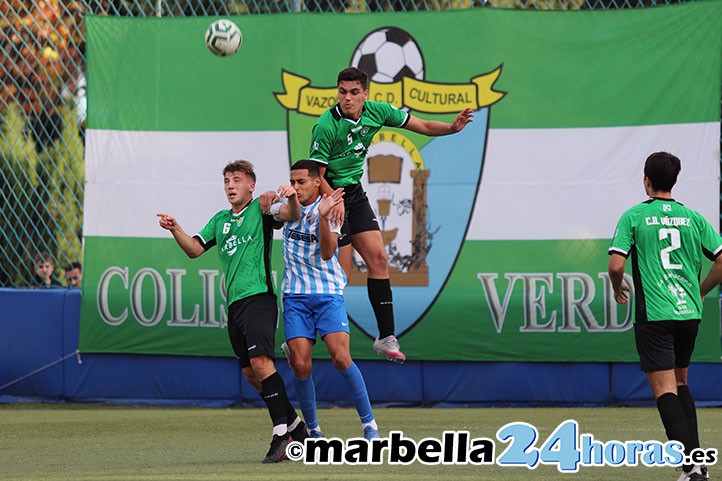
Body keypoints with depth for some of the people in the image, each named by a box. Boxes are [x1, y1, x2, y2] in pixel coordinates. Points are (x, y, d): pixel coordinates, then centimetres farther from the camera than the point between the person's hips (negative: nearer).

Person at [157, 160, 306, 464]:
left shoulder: (260, 209, 2)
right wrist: (175, 229, 2)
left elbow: (292, 215, -14)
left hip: (258, 297, -8)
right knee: (251, 373, 9)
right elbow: (194, 249, 20)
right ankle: (296, 426, 22)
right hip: (234, 303, 8)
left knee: (260, 362, -22)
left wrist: (291, 198, -35)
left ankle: (281, 433, -24)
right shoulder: (221, 220, 21)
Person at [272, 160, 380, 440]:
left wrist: (323, 217, -28)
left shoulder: (330, 210, -3)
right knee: (301, 366, -9)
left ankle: (369, 424, -8)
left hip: (328, 293, -3)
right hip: (295, 296, 3)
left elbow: (327, 253, -12)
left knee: (341, 358, -17)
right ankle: (312, 430, 6)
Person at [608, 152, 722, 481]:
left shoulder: (634, 217, -3)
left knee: (664, 388, -5)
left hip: (653, 315, -4)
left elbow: (616, 265, -10)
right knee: (680, 384, 21)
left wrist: (618, 288, 11)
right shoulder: (693, 218, 7)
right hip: (689, 313, 4)